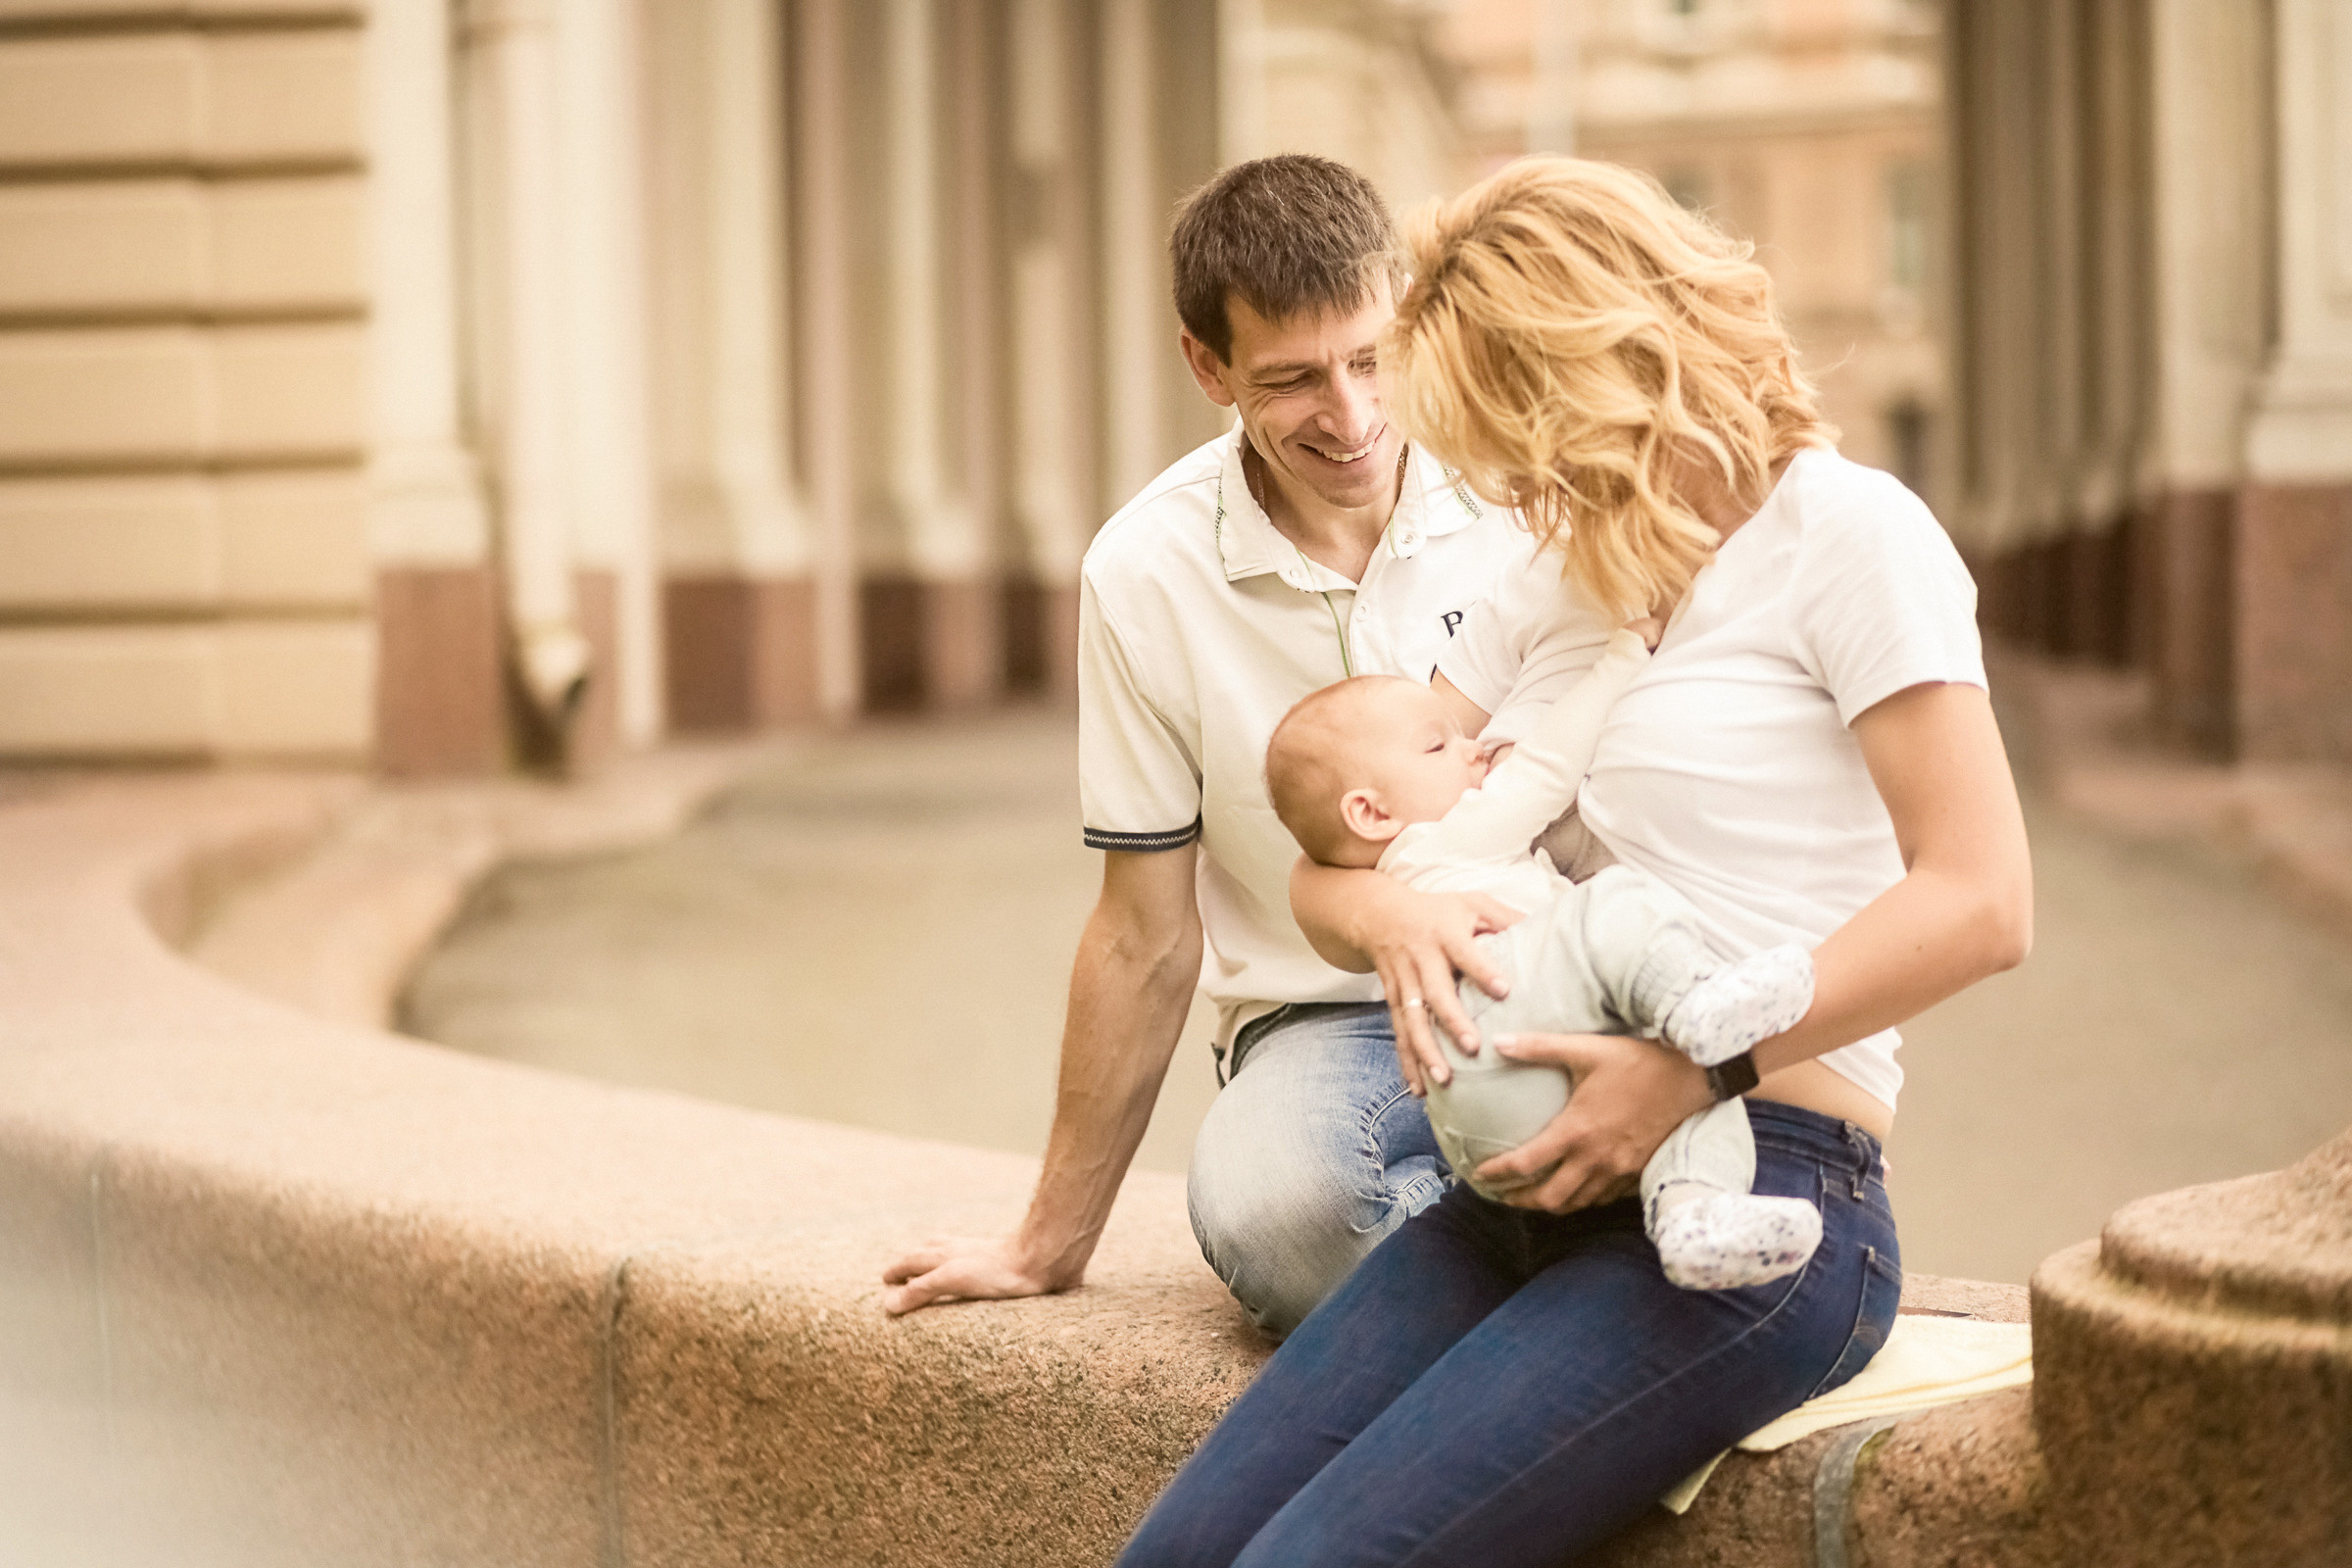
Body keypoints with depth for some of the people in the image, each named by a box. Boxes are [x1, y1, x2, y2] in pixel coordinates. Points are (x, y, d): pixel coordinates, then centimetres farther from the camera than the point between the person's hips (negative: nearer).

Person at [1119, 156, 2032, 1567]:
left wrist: (1705, 1066, -18)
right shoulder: (1557, 584, 21)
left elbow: (1979, 904, -12)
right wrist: (1390, 917, -8)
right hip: (1532, 1195, 7)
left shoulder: (1844, 531, -2)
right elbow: (1328, 867, 17)